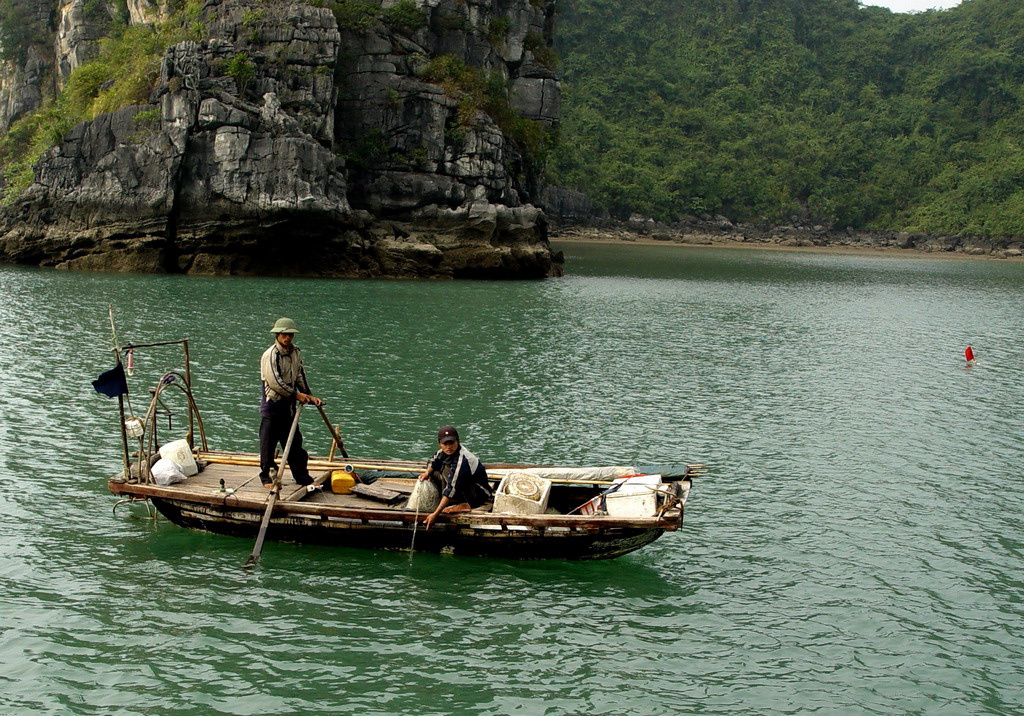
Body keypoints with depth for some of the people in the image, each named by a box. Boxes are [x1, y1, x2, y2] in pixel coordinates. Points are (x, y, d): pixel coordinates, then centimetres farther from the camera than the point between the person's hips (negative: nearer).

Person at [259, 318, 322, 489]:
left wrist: (309, 396, 9)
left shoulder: (296, 352, 8)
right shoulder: (270, 355, -16)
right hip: (272, 405, -7)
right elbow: (274, 382, -20)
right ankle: (265, 476, 13)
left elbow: (300, 376, 19)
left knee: (294, 442, 11)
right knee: (268, 442, 1)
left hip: (289, 405, 7)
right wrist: (297, 395, -14)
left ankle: (302, 476, 18)